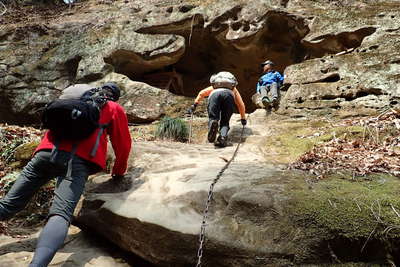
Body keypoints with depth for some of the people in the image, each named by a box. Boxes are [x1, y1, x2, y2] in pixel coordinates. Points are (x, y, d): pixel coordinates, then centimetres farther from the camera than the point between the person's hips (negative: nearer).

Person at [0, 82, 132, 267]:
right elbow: (123, 145, 20)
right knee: (61, 214, -19)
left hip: (46, 151, 5)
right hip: (77, 159, -4)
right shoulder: (115, 108, 21)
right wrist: (118, 173, 34)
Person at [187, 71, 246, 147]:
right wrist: (243, 118, 48)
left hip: (215, 94, 0)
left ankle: (212, 123, -37)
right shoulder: (233, 89, 43)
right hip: (229, 94, 0)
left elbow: (202, 93, 31)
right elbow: (241, 105, 39)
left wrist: (195, 105, 30)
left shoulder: (214, 87, 45)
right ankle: (223, 138, -23)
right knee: (225, 122, 6)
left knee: (213, 118, 1)